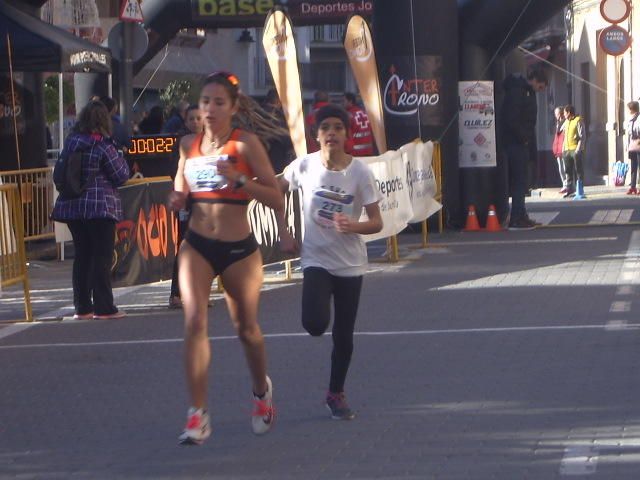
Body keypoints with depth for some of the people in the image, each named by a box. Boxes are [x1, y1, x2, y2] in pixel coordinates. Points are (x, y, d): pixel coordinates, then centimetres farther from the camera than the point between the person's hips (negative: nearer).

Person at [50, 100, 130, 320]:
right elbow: (121, 176, -6)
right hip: (100, 207, -6)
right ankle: (103, 307, 0)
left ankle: (82, 308, 13)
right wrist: (119, 156, 9)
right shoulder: (103, 146, -12)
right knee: (102, 257, 0)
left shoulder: (70, 142, 5)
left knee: (81, 256, 12)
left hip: (71, 206, 6)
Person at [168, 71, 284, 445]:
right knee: (195, 321, -16)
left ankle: (262, 390, 43)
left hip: (239, 249, -2)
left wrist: (239, 179, -25)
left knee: (246, 328, 13)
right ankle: (198, 415, -16)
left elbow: (276, 199, -12)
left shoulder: (245, 144, -9)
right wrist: (178, 199, -3)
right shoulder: (189, 144, 5)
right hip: (197, 245, 2)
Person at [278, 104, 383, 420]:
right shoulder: (304, 166, -9)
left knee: (343, 334, 7)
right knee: (315, 325, -21)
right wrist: (283, 232, 3)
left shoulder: (359, 172, -11)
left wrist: (353, 226, -30)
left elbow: (376, 222, -9)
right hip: (316, 259, -1)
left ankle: (336, 394, 26)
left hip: (350, 263, 1)